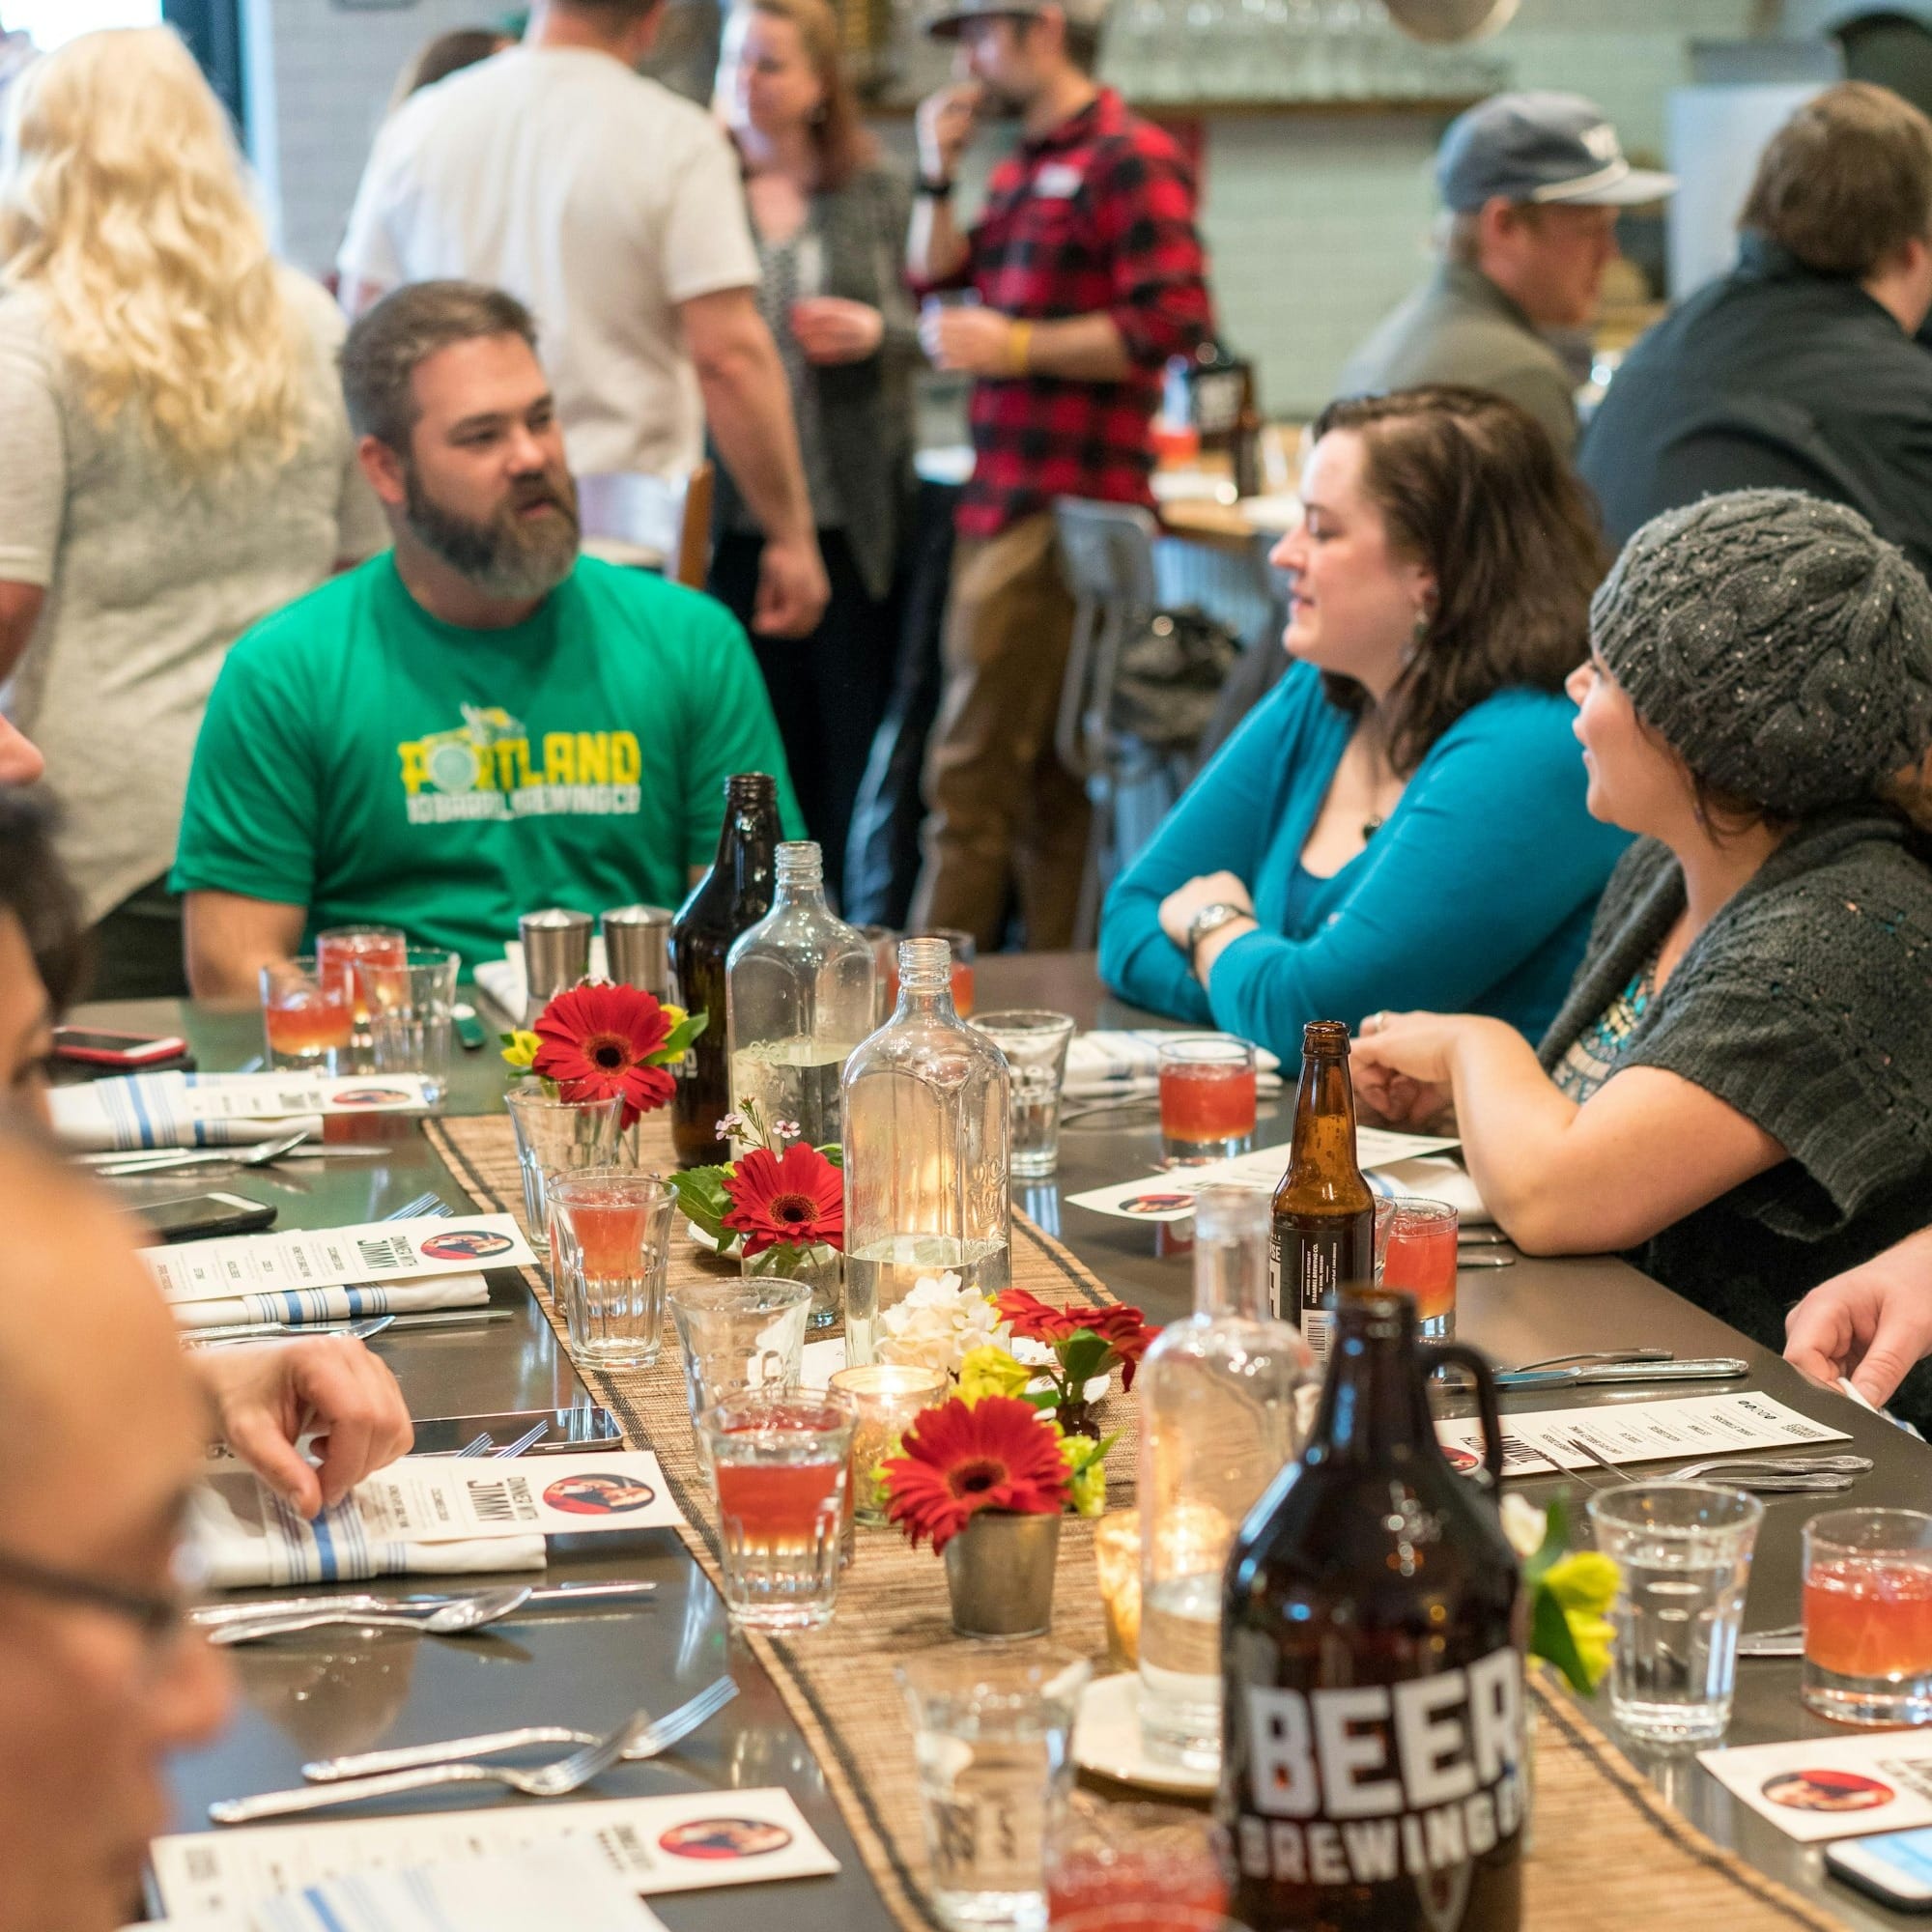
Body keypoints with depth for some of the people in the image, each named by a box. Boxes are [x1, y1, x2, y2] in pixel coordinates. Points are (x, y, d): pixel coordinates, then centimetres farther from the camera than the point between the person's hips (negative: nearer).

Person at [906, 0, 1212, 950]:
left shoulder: (1129, 159, -10)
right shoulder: (1022, 167, 18)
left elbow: (1173, 324, -18)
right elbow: (937, 282, 25)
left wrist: (1013, 346, -15)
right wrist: (937, 175, 12)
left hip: (1062, 509, -10)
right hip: (1003, 503, 10)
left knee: (970, 777, -8)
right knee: (1044, 782, 12)